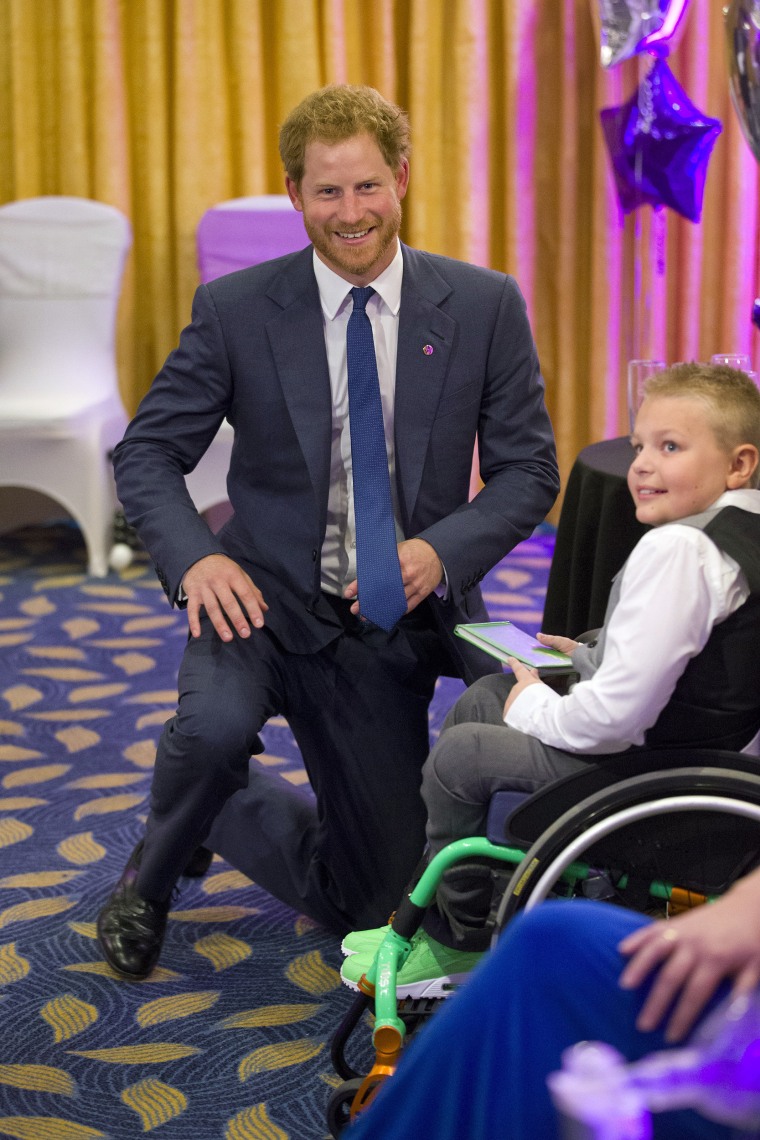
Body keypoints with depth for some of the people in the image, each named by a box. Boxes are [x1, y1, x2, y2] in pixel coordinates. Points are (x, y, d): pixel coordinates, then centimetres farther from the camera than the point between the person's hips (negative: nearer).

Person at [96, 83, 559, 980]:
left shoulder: (484, 306, -5)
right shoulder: (235, 309, -7)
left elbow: (528, 470, -2)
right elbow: (146, 453, -3)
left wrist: (442, 551, -22)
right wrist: (196, 558, -22)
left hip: (391, 618, 2)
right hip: (268, 596, -2)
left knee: (371, 899, 8)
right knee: (217, 724, -36)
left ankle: (219, 810, 38)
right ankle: (153, 874, -1)